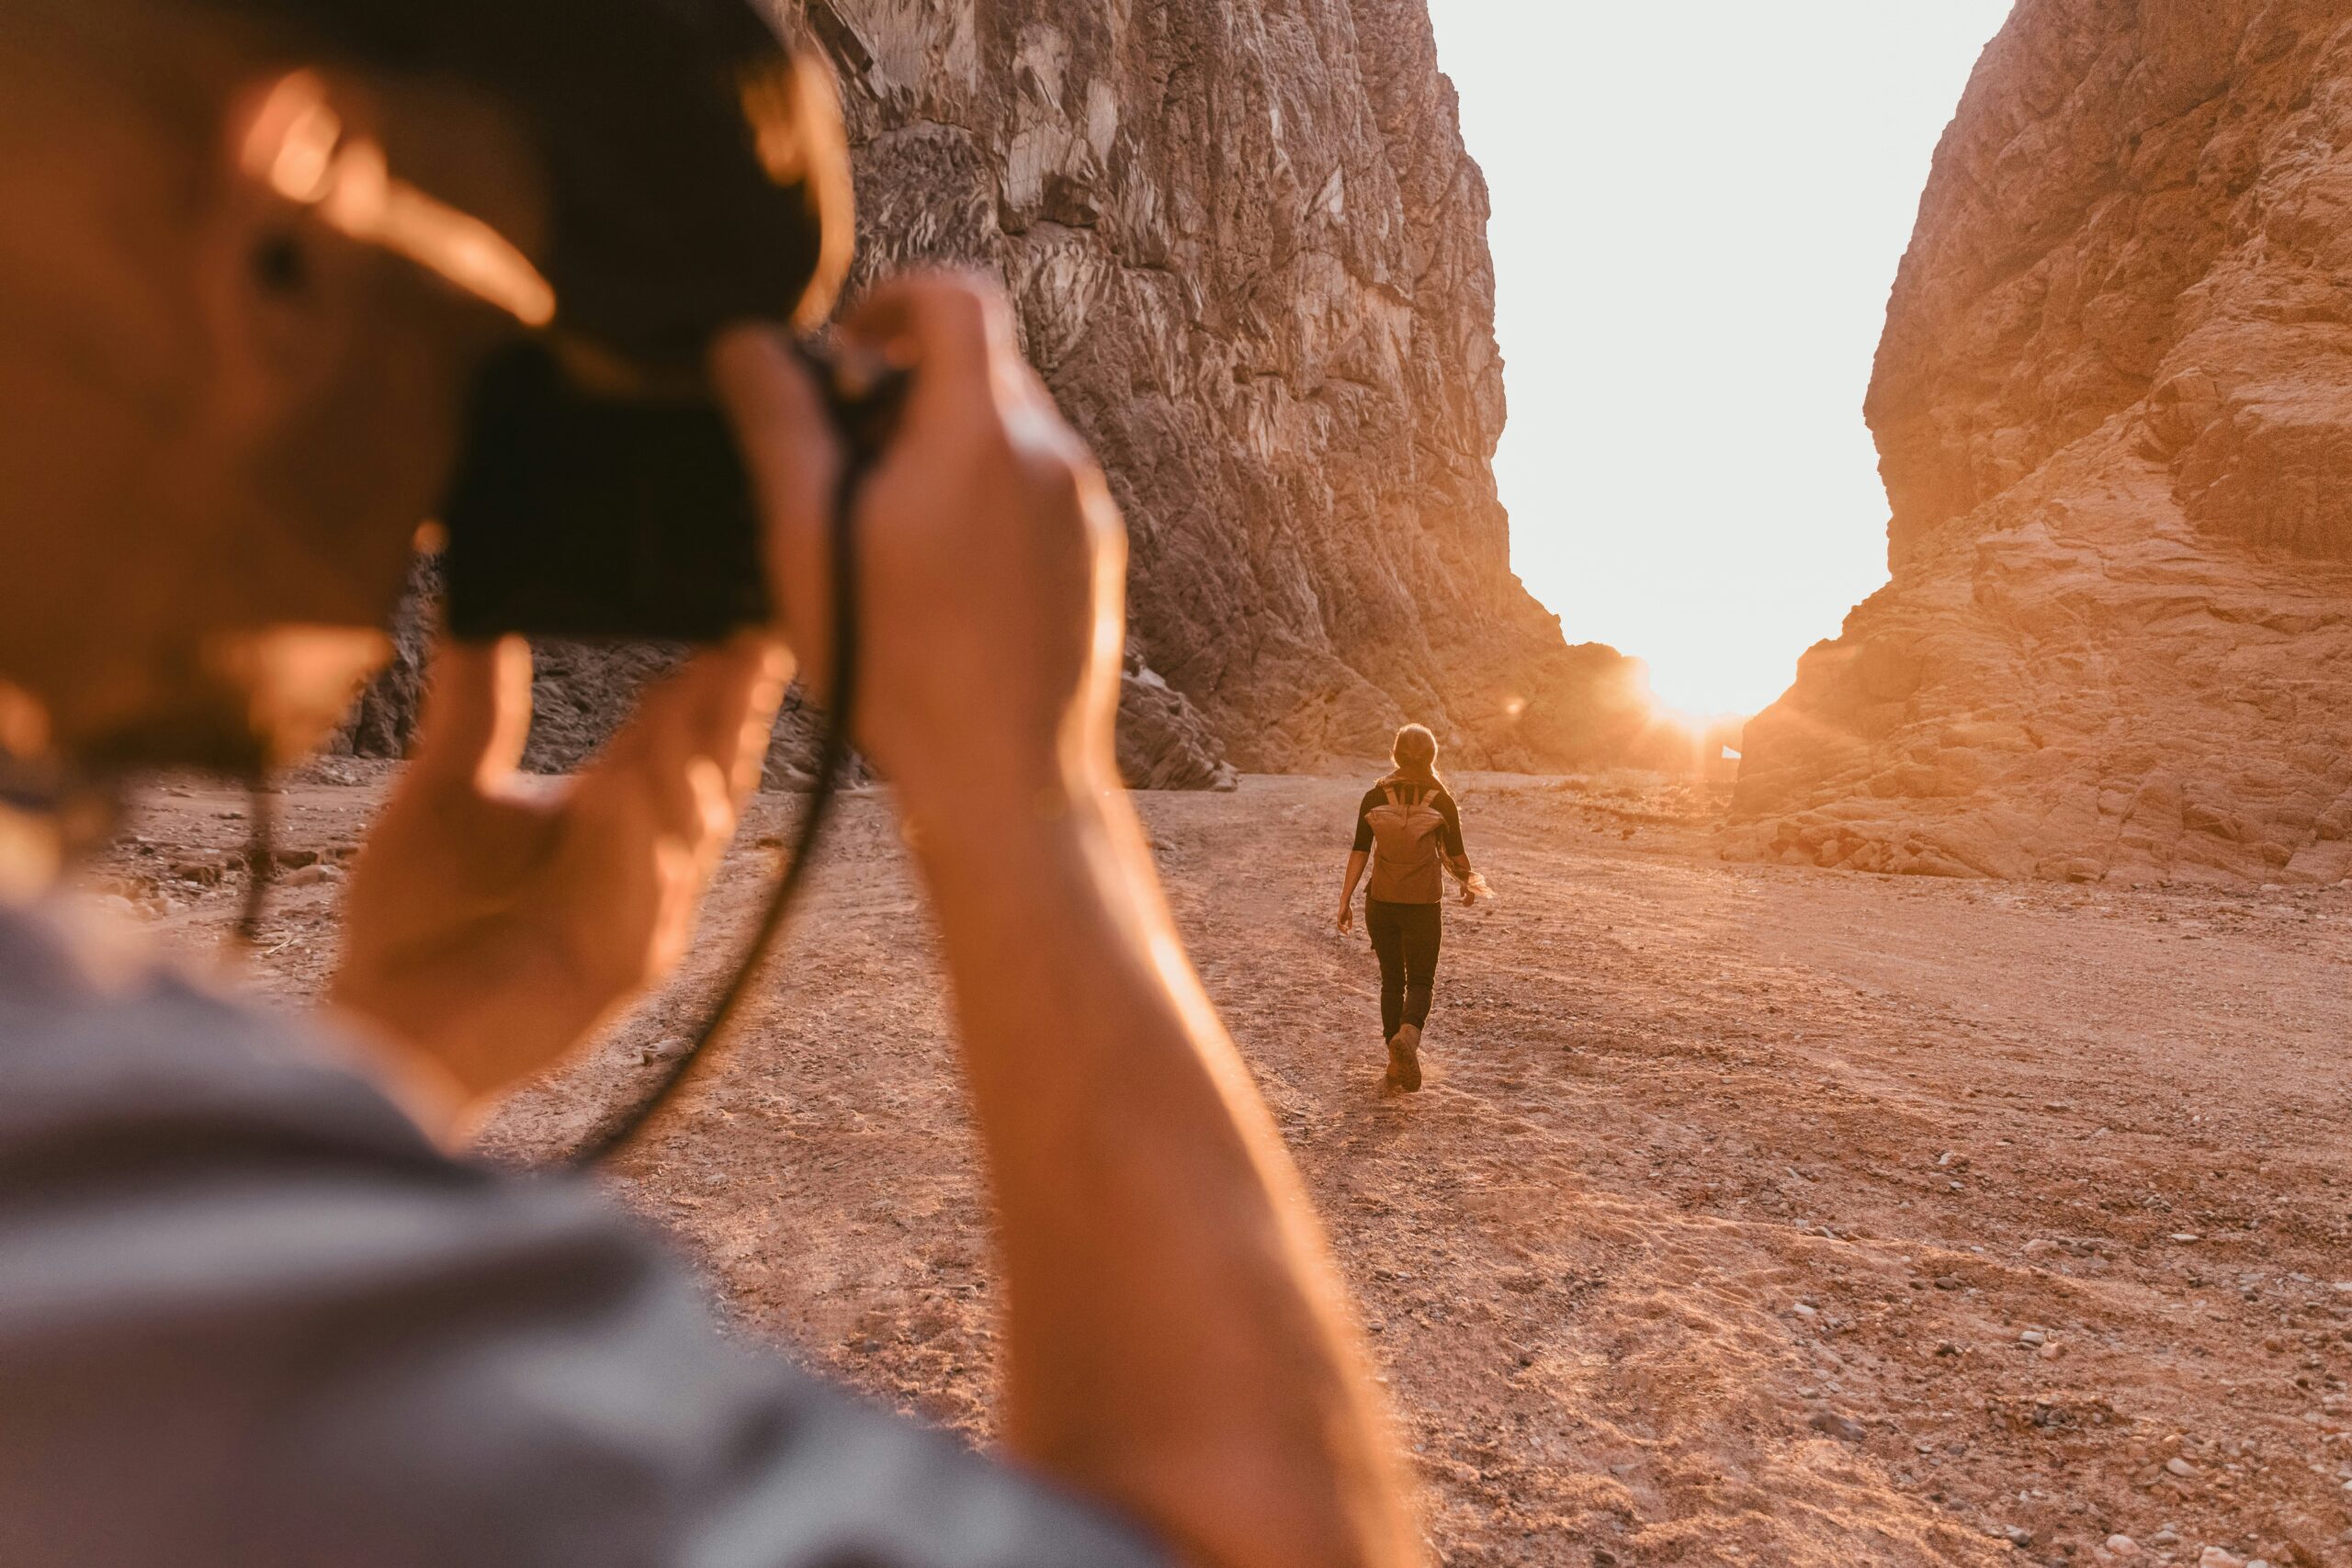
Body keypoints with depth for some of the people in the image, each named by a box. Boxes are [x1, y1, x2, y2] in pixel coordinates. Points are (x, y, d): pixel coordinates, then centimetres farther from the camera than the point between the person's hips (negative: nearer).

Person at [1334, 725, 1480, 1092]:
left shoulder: (1375, 797, -4)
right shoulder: (1441, 801, -7)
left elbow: (1359, 852, -6)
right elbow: (1455, 855, 0)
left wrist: (1345, 900, -3)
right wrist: (1468, 882, 20)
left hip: (1381, 903, 2)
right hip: (1423, 906, -2)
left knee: (1391, 979, 16)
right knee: (1420, 981, 7)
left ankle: (1397, 1061, 21)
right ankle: (1407, 1035, -23)